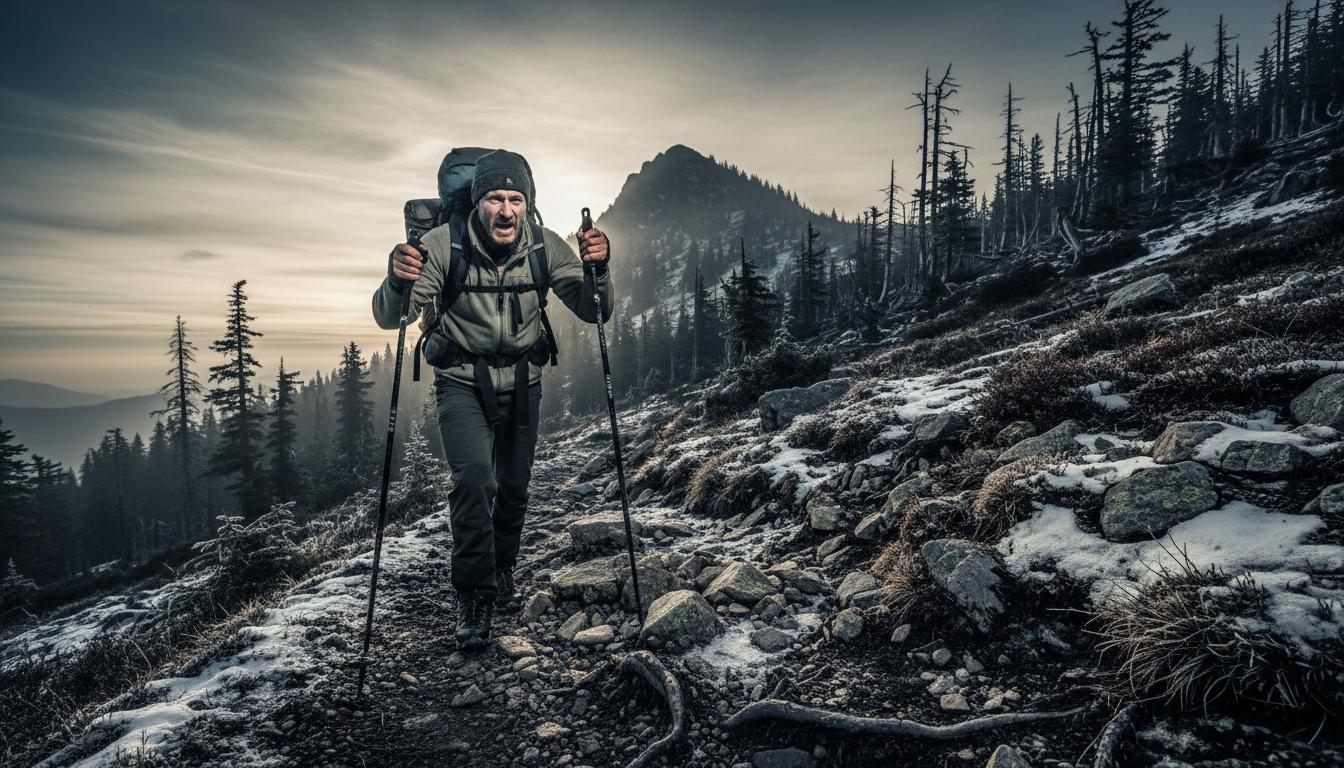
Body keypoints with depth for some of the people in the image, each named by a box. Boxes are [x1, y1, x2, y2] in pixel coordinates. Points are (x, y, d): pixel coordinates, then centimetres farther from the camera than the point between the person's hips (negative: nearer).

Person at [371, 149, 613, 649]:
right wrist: (399, 282, -42)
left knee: (514, 485, 8)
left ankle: (503, 570, 37)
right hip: (462, 379, -2)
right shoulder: (443, 244, -20)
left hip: (522, 379, 3)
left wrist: (597, 268, -33)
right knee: (474, 476, -20)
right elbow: (389, 318, -20)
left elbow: (593, 312, -13)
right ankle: (473, 595, -3)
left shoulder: (545, 247, -14)